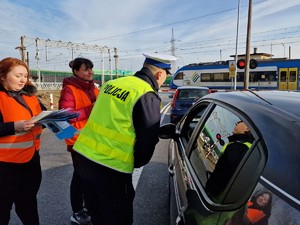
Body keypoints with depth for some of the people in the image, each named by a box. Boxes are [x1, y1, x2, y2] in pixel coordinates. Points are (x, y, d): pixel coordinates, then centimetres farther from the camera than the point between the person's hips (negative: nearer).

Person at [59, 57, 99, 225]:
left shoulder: (93, 88, 13)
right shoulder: (69, 90, -11)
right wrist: (89, 110, -24)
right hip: (78, 140, -7)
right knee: (80, 174, 3)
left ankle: (88, 205, 35)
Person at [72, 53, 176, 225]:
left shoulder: (112, 83, 8)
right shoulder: (148, 96, -13)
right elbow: (148, 139, -11)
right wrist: (137, 163, 9)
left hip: (84, 157, 7)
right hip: (111, 169, -7)